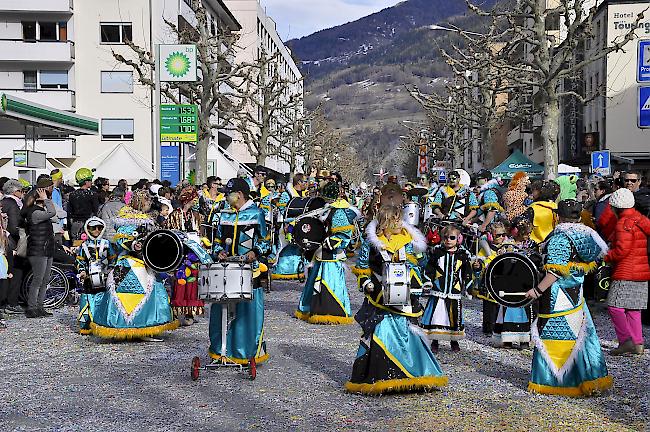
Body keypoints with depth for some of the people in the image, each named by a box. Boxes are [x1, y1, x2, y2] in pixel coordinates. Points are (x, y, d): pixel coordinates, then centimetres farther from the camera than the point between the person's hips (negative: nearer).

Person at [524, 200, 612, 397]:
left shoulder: (558, 238, -15)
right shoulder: (585, 235, 7)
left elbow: (555, 271, -21)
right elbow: (588, 266, 14)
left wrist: (537, 290, -16)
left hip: (557, 296, -8)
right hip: (576, 294, 8)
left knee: (553, 335, 0)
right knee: (580, 335, 14)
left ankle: (551, 381, 6)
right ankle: (589, 380, 21)